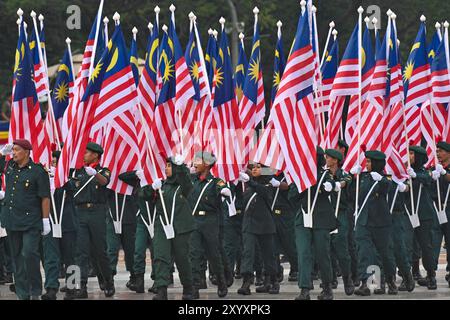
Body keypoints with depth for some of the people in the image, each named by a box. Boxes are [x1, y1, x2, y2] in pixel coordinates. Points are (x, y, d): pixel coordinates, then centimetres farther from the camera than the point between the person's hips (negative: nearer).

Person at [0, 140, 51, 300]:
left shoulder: (38, 171, -8)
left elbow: (45, 198, -9)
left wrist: (45, 220, -12)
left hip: (31, 222, -6)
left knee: (29, 254, -15)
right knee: (17, 257, 8)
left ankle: (35, 292, -3)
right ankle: (23, 294, 13)